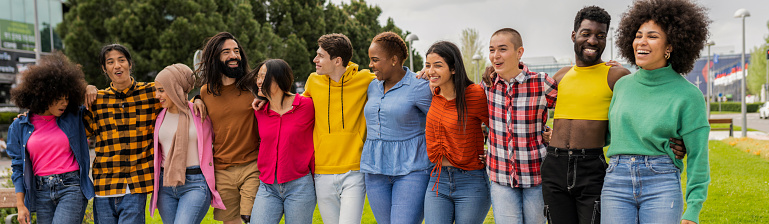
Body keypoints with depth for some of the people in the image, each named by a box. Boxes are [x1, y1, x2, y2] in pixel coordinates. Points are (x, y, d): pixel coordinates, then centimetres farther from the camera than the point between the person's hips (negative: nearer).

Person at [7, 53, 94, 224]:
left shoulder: (73, 117, 5)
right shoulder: (19, 127, 6)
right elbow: (18, 167, 9)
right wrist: (20, 205, 4)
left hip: (72, 187, -2)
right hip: (41, 192, 2)